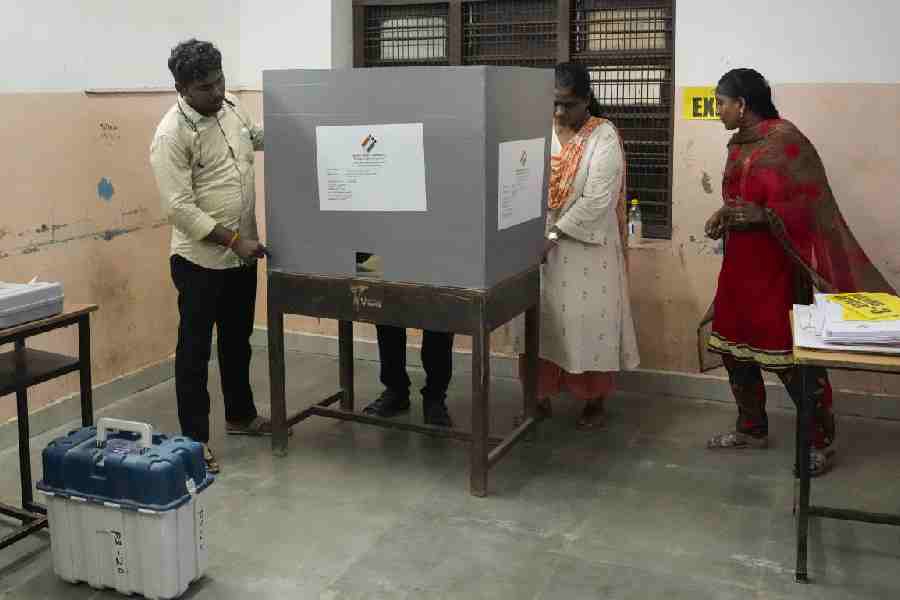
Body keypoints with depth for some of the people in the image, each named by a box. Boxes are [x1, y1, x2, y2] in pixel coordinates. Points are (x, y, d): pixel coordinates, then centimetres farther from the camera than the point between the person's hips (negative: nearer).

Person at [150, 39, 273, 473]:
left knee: (237, 340, 20)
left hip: (241, 254, 7)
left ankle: (241, 416, 37)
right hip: (201, 259, -7)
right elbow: (179, 208, -22)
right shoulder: (172, 134, -19)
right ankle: (195, 440, 12)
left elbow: (260, 137, 25)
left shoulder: (231, 109, 4)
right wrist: (233, 239, -23)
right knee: (195, 348, 3)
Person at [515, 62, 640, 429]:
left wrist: (553, 236, -18)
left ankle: (594, 401, 18)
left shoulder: (604, 136, -10)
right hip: (539, 242, 4)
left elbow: (597, 200, -17)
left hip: (586, 246, -4)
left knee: (588, 320, 3)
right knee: (540, 317, 9)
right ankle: (540, 396, 23)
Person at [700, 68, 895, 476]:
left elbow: (809, 206, -17)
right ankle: (752, 428, 29)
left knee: (790, 354, -3)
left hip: (777, 266, -9)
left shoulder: (785, 140, -15)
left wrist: (761, 216, -28)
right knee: (733, 345, 13)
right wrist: (723, 216, 5)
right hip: (739, 264, 9)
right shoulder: (739, 143, 10)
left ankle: (821, 442, 13)